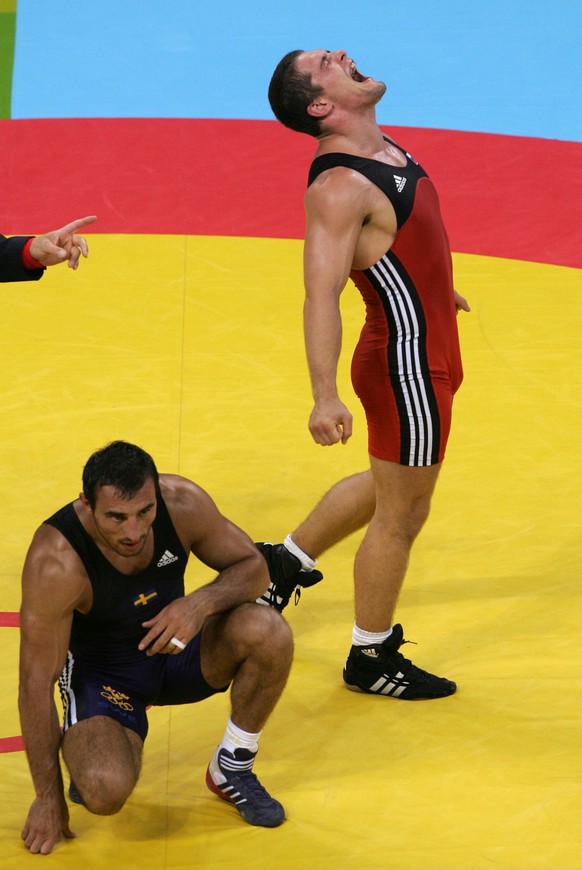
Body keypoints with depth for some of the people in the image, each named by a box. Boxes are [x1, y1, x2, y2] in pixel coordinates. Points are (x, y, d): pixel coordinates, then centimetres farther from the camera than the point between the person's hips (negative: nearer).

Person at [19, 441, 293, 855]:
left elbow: (253, 567, -7)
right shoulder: (56, 562, -32)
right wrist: (49, 797, -20)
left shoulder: (183, 503, -21)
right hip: (101, 671, -4)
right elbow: (37, 681, -25)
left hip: (174, 646, 4)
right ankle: (93, 751, 8)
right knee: (106, 792, -31)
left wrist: (202, 602, -30)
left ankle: (232, 770, -1)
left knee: (269, 633, -26)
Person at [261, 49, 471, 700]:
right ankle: (370, 659, 22)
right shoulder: (339, 187, -26)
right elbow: (320, 295, -31)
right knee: (401, 514, 5)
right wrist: (324, 396, -38)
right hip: (408, 367, -9)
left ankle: (284, 561, 42)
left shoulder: (382, 148, 4)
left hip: (424, 351, 9)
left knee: (387, 486, 26)